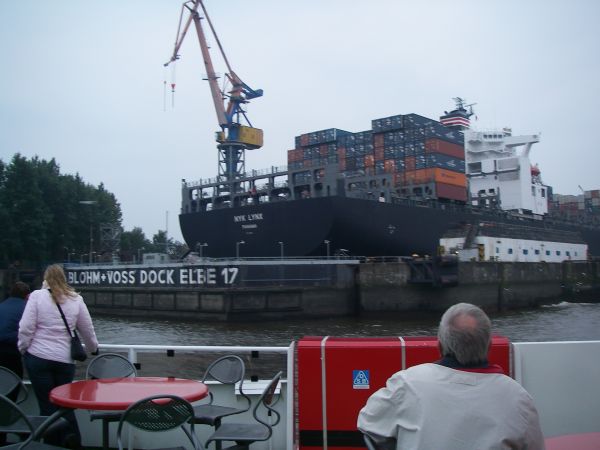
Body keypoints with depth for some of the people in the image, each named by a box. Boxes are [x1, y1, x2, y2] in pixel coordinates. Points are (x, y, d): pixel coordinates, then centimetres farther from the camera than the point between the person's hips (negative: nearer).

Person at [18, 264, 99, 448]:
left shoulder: (37, 295, -2)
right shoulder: (76, 299, 6)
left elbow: (26, 328, -8)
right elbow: (87, 330, 13)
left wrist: (23, 349, 7)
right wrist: (93, 349, 30)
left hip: (38, 357, -2)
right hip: (65, 360, 2)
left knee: (47, 403, 8)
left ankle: (55, 443, 13)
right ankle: (72, 439, 0)